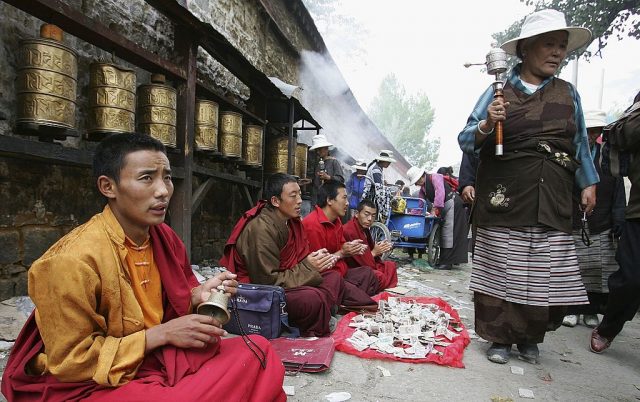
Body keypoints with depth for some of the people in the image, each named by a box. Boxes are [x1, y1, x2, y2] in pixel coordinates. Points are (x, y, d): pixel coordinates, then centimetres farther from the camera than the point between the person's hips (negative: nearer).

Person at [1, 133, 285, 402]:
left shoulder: (164, 237, 0)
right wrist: (162, 334, -21)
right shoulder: (74, 259, -22)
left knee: (259, 353, -11)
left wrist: (200, 295, -9)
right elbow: (70, 362, -17)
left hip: (159, 360, 7)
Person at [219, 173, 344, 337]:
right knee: (314, 299, -29)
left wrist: (317, 259, -12)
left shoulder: (291, 220, 3)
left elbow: (299, 258, 10)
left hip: (280, 281, 10)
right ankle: (315, 337, -2)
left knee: (334, 278, 2)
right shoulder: (261, 228, -24)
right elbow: (268, 281, -24)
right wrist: (308, 267, -19)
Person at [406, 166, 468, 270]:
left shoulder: (434, 177, -12)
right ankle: (445, 260, 16)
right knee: (444, 233, 10)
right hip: (444, 208, 9)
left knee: (449, 233, -11)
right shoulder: (422, 188, 14)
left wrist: (434, 209, -26)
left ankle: (447, 262, -11)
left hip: (452, 203, -9)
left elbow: (440, 193, -24)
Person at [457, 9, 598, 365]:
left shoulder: (568, 94, 13)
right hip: (504, 200, -3)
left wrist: (589, 183, 14)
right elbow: (465, 140, -1)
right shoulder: (499, 91, 1)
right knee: (500, 269, 0)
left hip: (552, 203, 4)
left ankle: (529, 338, 26)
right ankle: (500, 338, 18)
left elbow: (580, 144, 21)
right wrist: (486, 125, -20)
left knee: (547, 273, 4)